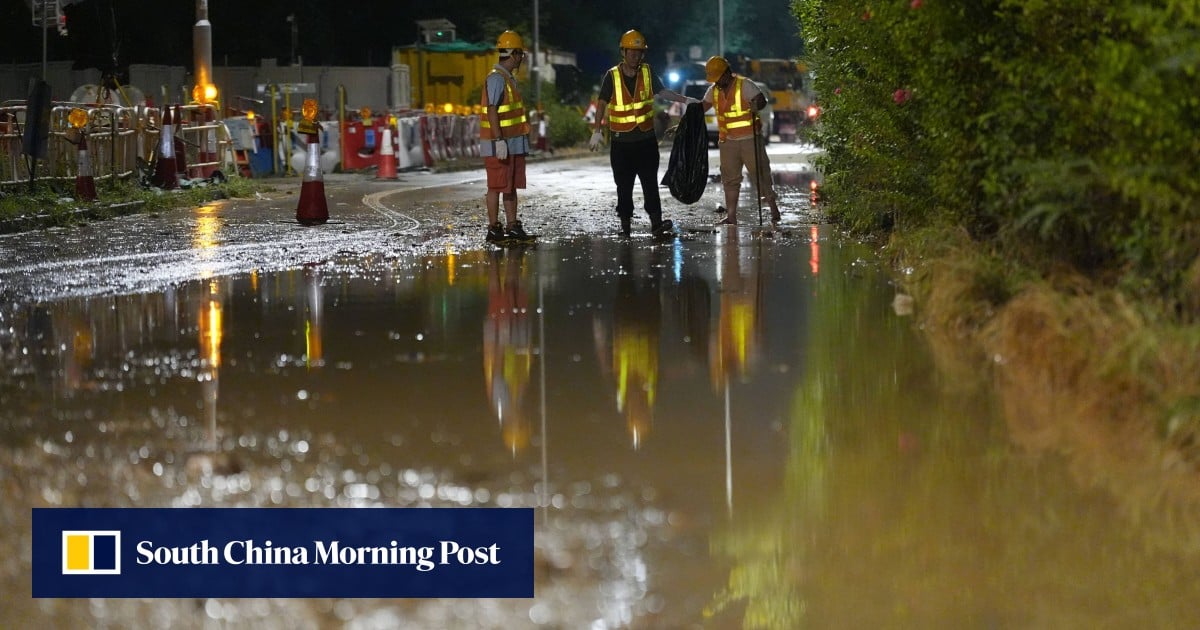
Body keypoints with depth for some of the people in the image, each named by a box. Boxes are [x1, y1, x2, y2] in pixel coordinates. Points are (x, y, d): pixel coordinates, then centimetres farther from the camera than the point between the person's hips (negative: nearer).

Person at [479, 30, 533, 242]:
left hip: (514, 143, 10)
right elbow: (492, 111, -20)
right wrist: (499, 141, -24)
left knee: (512, 186, 11)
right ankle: (494, 230, -2)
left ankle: (512, 226, 15)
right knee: (497, 186, -5)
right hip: (499, 144, -10)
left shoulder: (509, 78, 16)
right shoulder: (496, 78, -15)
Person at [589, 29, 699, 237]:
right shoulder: (612, 76, -4)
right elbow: (602, 104, 0)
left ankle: (656, 222, -14)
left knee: (650, 181, -8)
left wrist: (686, 100, -3)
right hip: (621, 140, -1)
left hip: (646, 139, 1)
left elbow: (663, 92, 9)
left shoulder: (647, 73, 3)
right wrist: (597, 131, -4)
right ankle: (625, 224, 12)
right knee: (624, 185, 3)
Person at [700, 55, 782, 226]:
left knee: (760, 173, -1)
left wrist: (756, 105, -42)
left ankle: (773, 208, 12)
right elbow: (701, 108, 13)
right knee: (730, 179, 6)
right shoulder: (714, 90, 7)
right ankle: (731, 216, 11)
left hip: (749, 140, -5)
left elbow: (761, 99, -19)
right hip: (728, 142, 5)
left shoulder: (744, 85, -11)